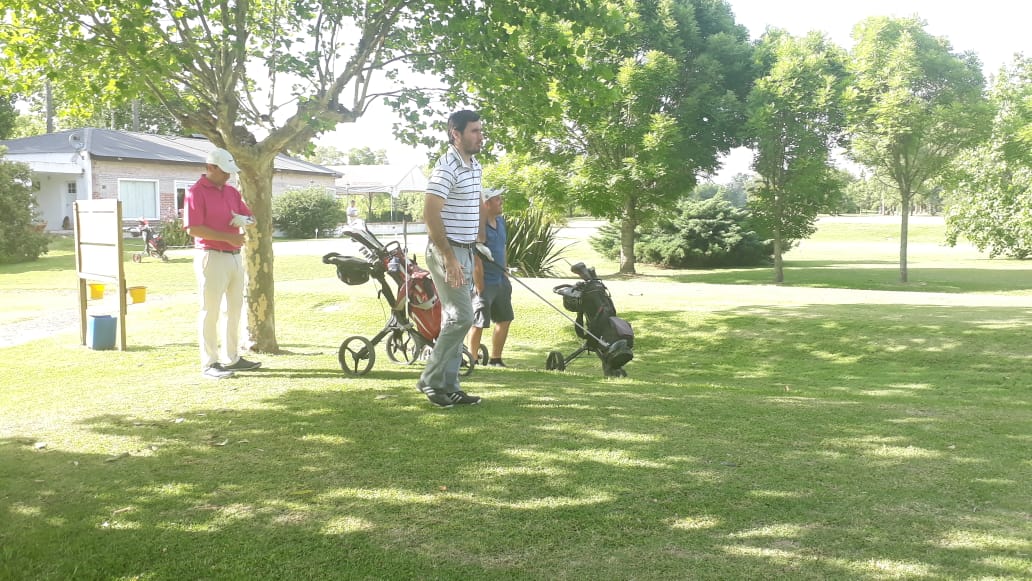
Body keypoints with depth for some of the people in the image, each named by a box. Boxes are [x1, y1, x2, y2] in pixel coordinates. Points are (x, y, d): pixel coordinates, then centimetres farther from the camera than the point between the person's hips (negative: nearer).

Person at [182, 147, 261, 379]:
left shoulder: (232, 192, 14)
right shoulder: (196, 193, -9)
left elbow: (251, 219, 19)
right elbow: (193, 228, -18)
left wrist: (245, 219, -6)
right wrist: (227, 237, -20)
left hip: (235, 256, 8)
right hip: (212, 258, -8)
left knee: (235, 308, 14)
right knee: (210, 311, -3)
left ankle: (232, 358, 24)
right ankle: (209, 364, 3)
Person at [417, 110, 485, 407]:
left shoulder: (475, 166, 12)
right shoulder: (446, 168, -16)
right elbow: (430, 214, -22)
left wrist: (475, 245, 19)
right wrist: (450, 258, -24)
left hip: (465, 251, 9)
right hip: (447, 251, -9)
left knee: (454, 319, 10)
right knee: (461, 317, -11)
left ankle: (448, 385, 16)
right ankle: (430, 380, 2)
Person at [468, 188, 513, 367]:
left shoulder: (500, 221, 9)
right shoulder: (480, 226, -19)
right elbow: (476, 259, -21)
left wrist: (505, 273, 17)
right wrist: (480, 287, -22)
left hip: (500, 280, 9)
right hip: (484, 282, -9)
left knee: (505, 319, 14)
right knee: (478, 323, -1)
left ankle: (495, 359, 25)